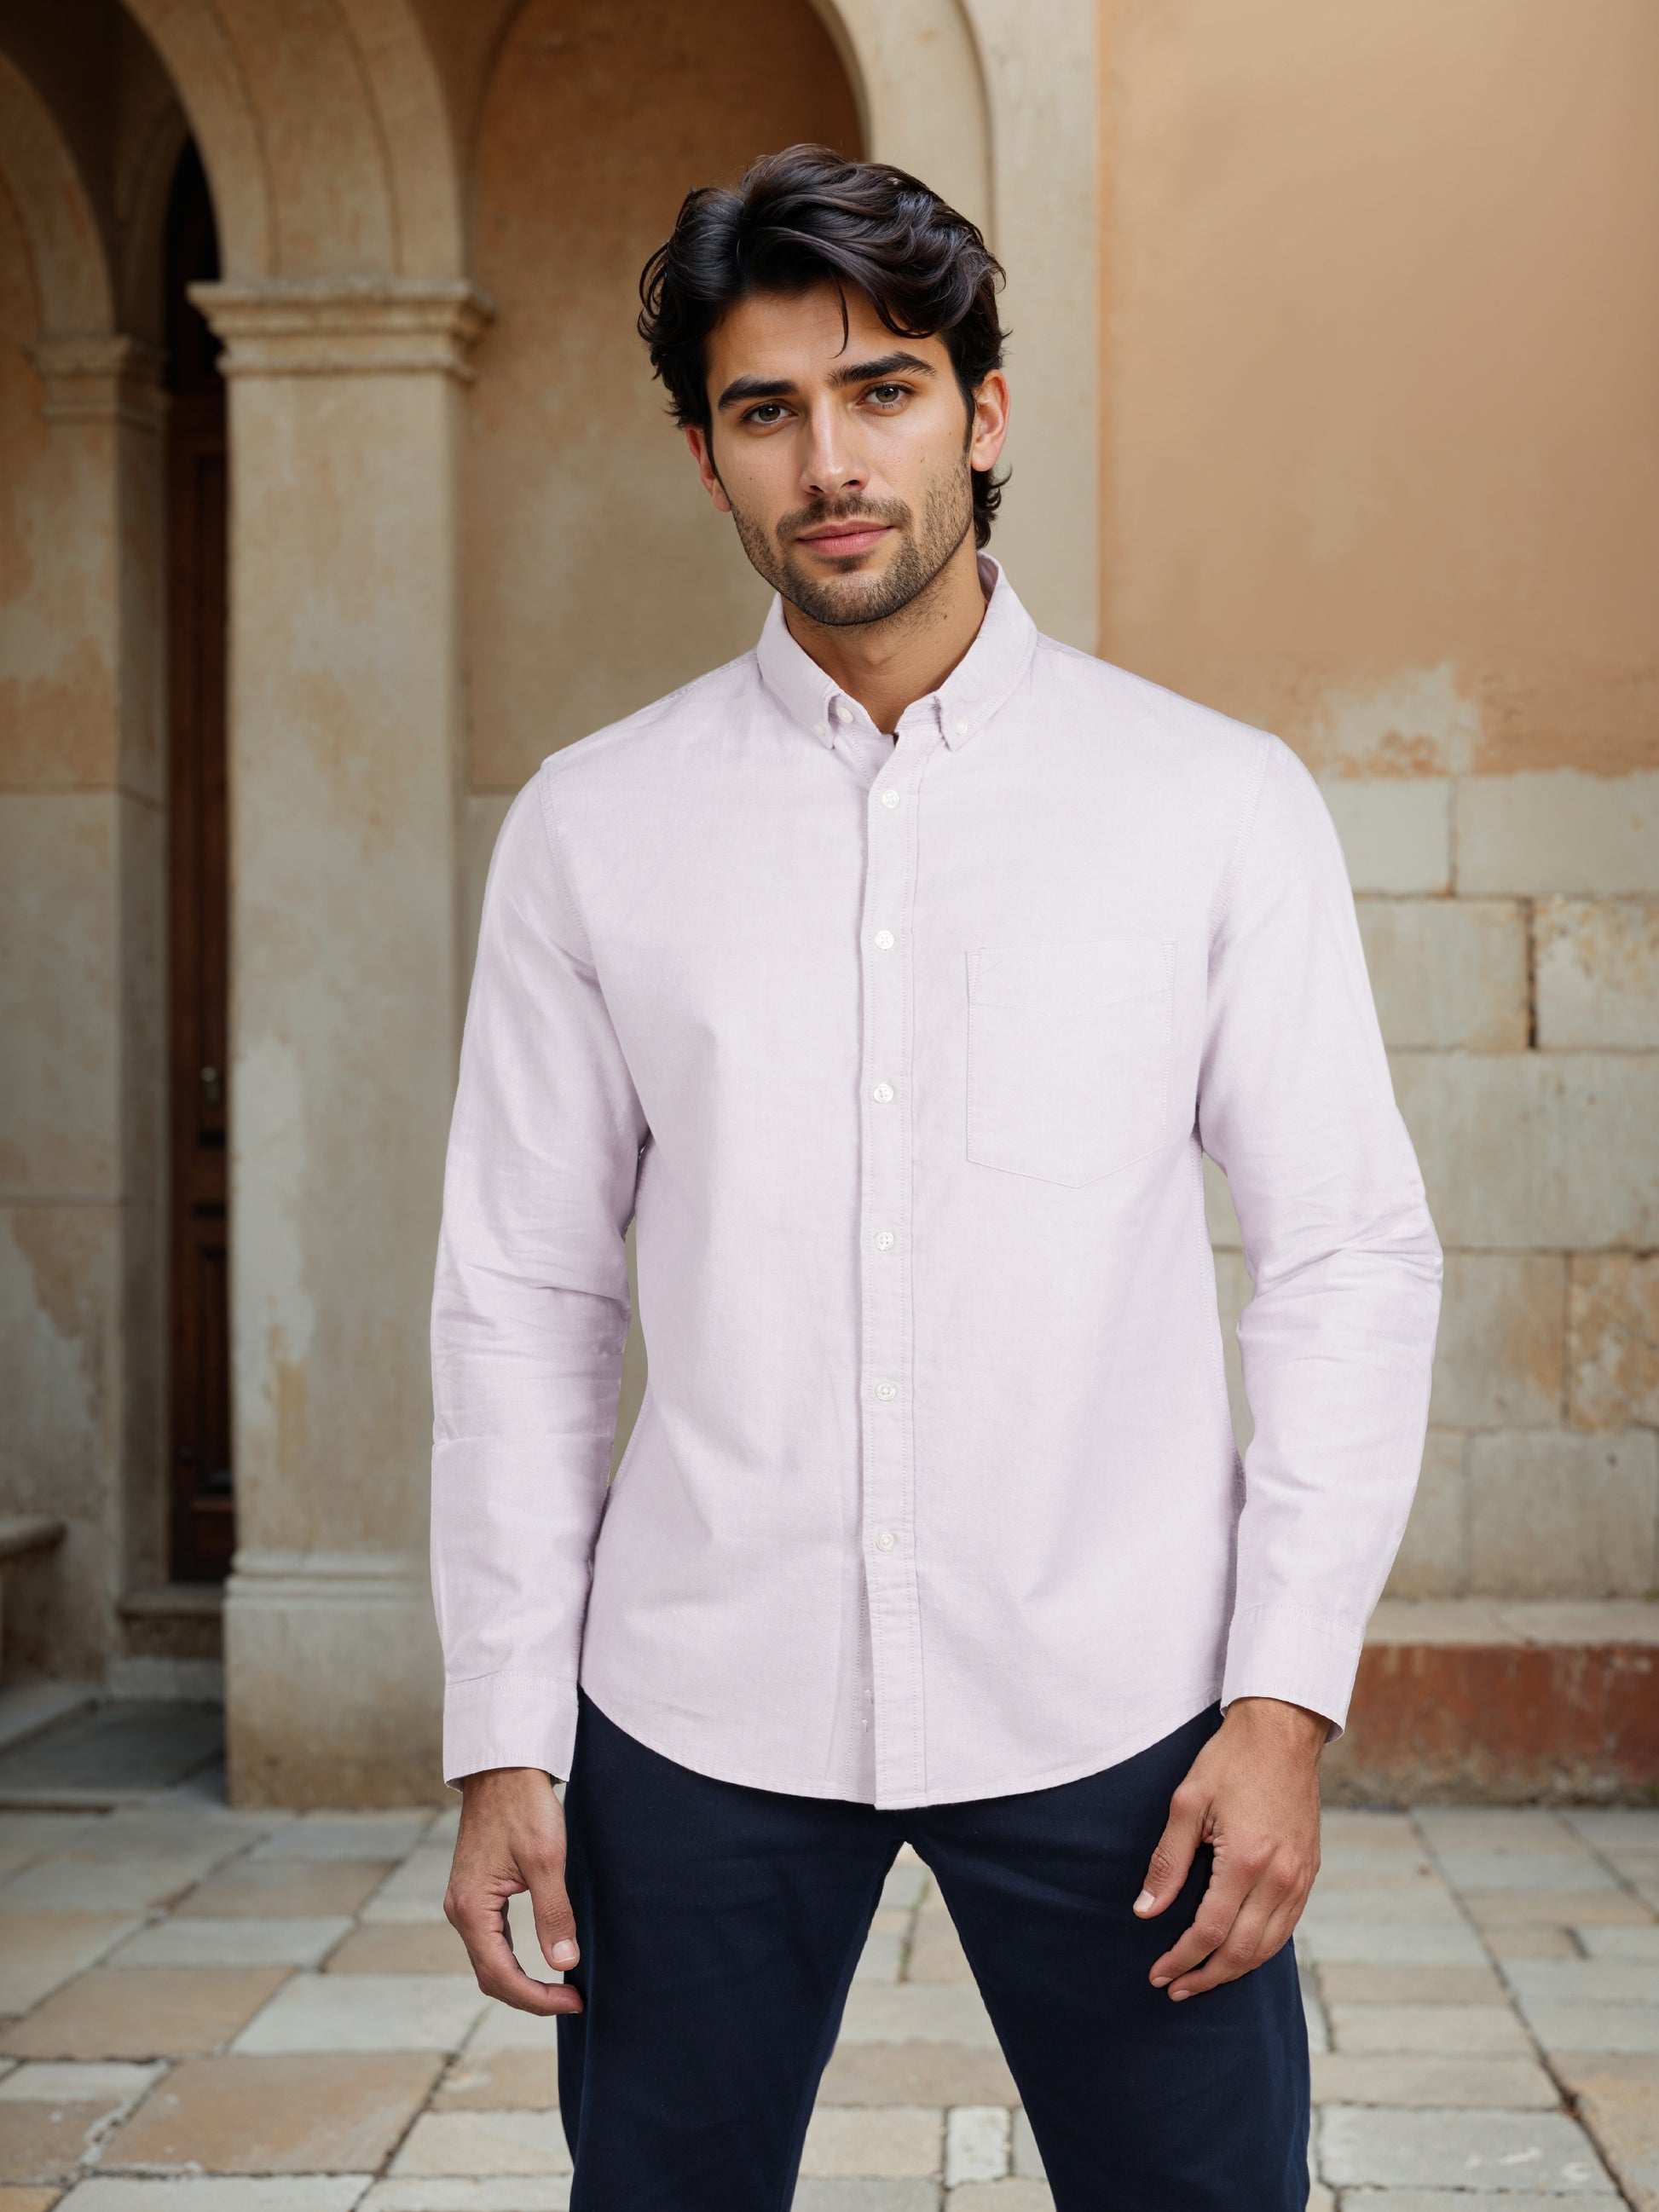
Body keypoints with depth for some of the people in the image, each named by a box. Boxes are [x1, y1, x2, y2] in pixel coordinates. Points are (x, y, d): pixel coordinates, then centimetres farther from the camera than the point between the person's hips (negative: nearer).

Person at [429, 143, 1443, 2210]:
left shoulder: (1219, 801, 1)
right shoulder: (592, 825, 4)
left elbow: (1351, 1260, 1)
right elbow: (522, 1298, 6)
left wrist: (1288, 1692, -6)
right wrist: (503, 1738, 3)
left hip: (1108, 1712, -1)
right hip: (695, 1719, 1)